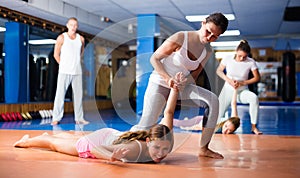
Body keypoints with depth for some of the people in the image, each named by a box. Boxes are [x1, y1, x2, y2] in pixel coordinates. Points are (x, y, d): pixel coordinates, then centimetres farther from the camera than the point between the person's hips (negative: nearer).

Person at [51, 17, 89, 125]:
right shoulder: (62, 38, 0)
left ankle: (79, 118, 10)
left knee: (78, 95, 4)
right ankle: (56, 118, 0)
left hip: (77, 72, 3)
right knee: (60, 94, -5)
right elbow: (56, 54, 5)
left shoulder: (81, 39, 9)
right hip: (64, 71, -3)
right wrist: (63, 65, 4)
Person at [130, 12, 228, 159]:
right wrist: (168, 78, -26)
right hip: (159, 83, -5)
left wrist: (183, 80, -16)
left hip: (182, 86, 5)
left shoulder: (207, 51, -1)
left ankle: (203, 148, -14)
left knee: (212, 100, -20)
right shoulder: (180, 38, -18)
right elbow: (154, 59, -12)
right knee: (146, 127, -16)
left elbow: (194, 75, 7)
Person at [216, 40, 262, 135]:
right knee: (217, 116, -6)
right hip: (228, 90, 1)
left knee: (254, 98, -36)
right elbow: (219, 71, 2)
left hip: (242, 91, -1)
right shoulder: (227, 59, -12)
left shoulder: (251, 62, -14)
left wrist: (242, 83, -18)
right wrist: (229, 80, -13)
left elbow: (257, 77, -8)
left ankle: (253, 127, -23)